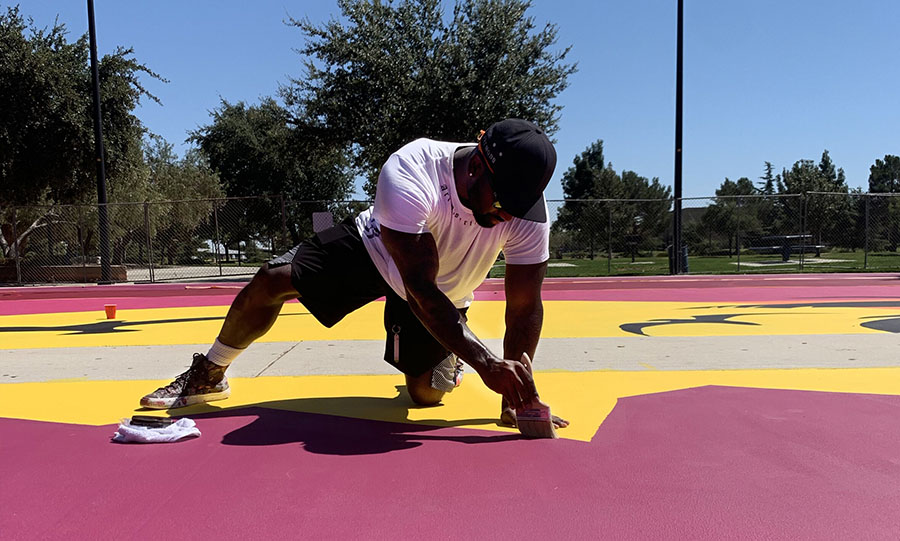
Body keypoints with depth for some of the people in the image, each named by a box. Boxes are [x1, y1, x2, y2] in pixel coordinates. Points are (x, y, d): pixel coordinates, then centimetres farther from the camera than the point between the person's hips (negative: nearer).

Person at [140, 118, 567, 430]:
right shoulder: (408, 174, -40)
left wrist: (517, 390, -31)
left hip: (446, 295, 2)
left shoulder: (527, 211, -31)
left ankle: (447, 358, 30)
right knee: (271, 281, -13)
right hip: (377, 248, -1)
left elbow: (525, 308, -23)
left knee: (428, 393, -9)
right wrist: (486, 363, -49)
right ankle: (208, 375, 12)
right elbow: (418, 288, -42)